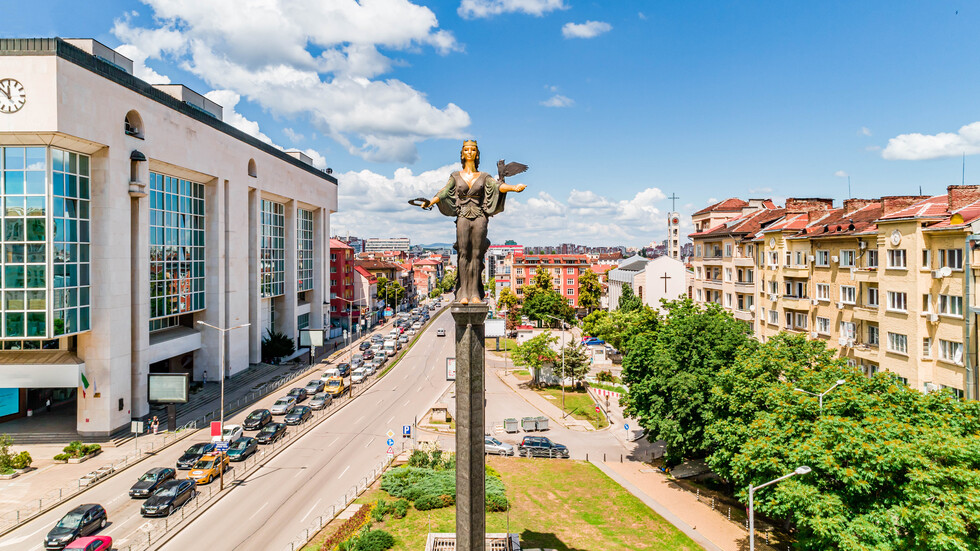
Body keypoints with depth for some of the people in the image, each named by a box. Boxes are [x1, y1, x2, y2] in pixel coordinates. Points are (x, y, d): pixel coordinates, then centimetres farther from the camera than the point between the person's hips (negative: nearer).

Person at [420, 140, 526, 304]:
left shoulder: (484, 176, 11)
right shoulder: (456, 176, 13)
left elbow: (498, 186, -4)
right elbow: (443, 193, 7)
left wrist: (514, 187, -23)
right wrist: (429, 202, -7)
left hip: (479, 218, 0)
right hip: (463, 217, 0)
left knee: (476, 255, -3)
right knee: (464, 254, -6)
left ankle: (475, 293, -1)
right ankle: (463, 293, -5)